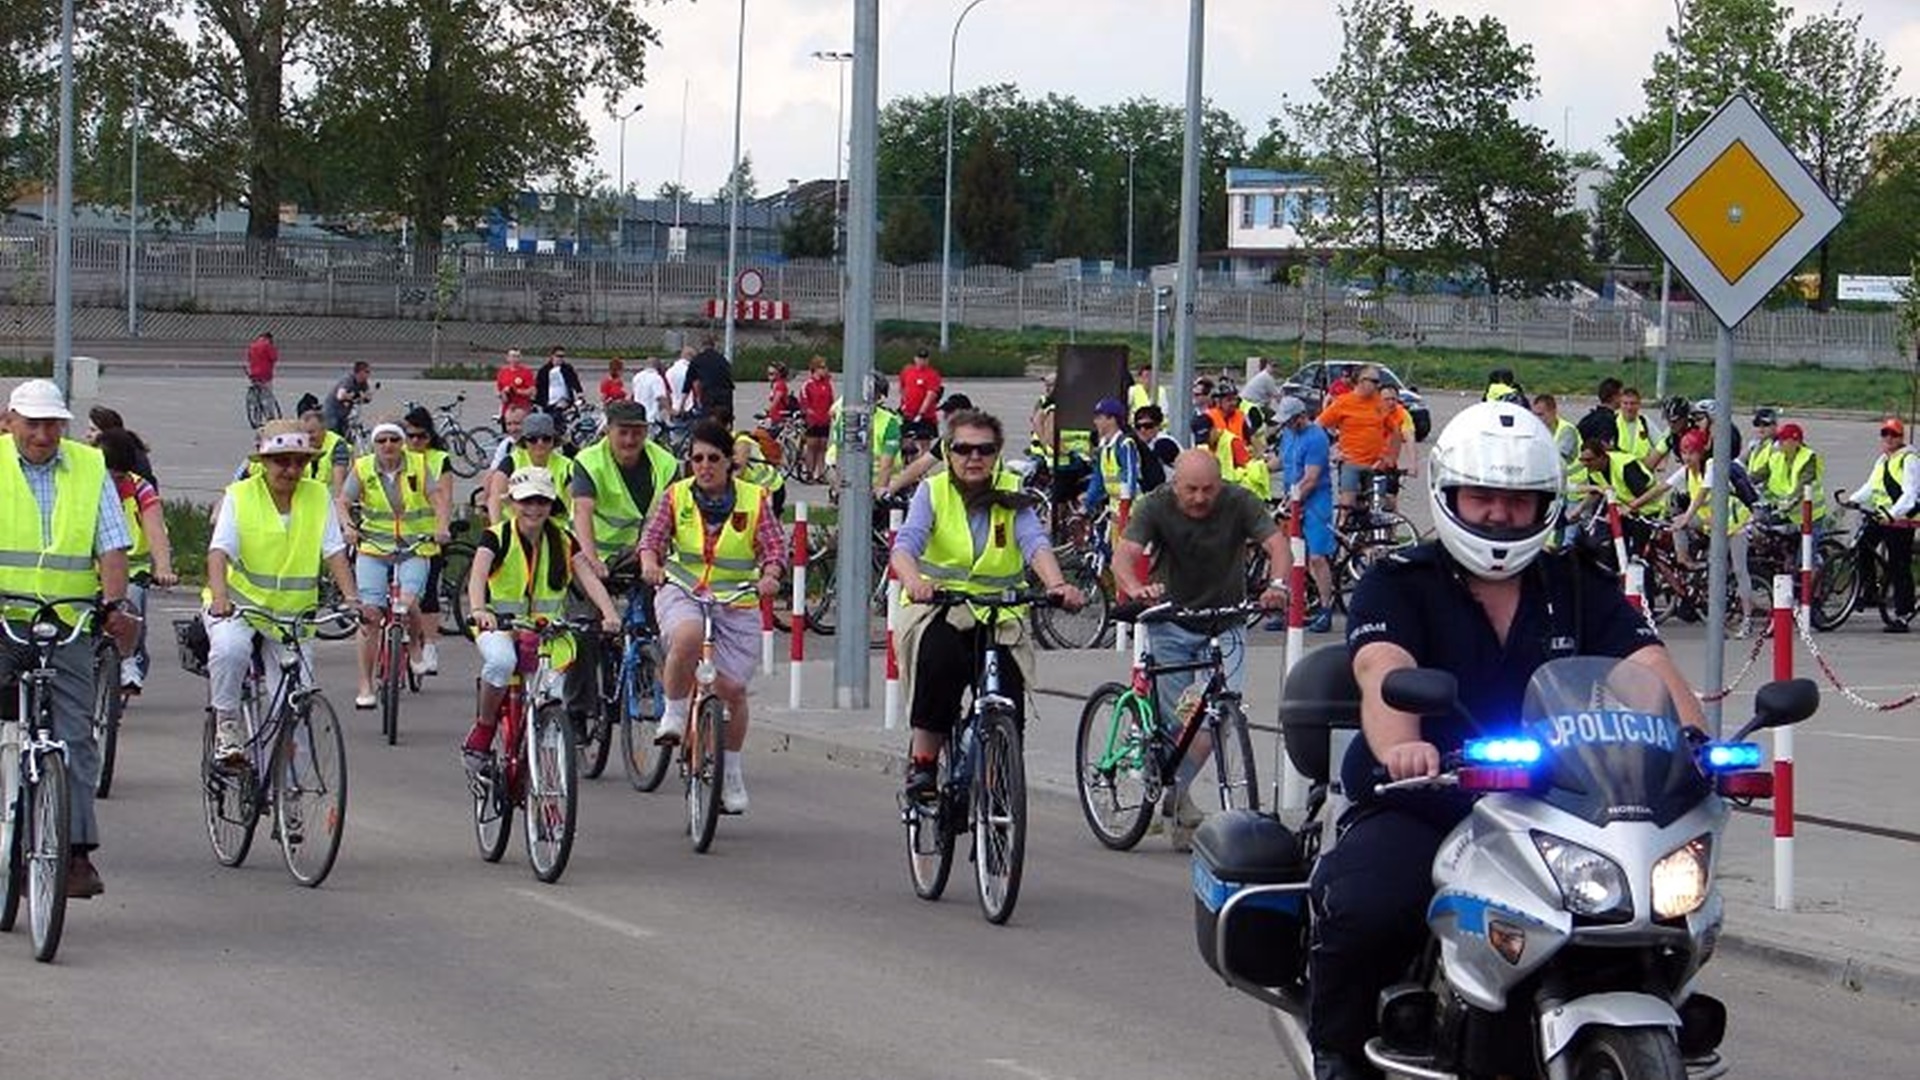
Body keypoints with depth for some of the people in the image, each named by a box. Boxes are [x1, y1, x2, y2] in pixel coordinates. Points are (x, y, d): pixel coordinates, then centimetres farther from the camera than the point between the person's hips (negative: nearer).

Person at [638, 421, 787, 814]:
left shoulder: (754, 500, 0)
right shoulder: (677, 496, 2)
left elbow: (774, 544, -6)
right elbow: (653, 535, -5)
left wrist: (769, 575, -27)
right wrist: (650, 563, -28)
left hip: (737, 603, 1)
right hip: (682, 593, -1)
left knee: (732, 689, -1)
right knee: (687, 638, -37)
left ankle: (731, 772, 21)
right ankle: (674, 712, -12)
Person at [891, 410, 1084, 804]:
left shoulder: (1012, 494, 3)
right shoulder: (933, 492, -1)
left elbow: (1035, 543, -14)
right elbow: (905, 544, -16)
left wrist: (1057, 585, -35)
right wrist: (914, 581, -40)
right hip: (938, 608, -2)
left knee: (1008, 705, -14)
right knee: (939, 654, -35)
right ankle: (922, 760, -20)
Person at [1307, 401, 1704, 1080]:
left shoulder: (1580, 590, 14)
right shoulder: (1399, 585, 3)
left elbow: (1648, 666, -3)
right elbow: (1384, 670, -18)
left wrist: (1692, 737, -26)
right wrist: (1399, 746, -42)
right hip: (1420, 808, -3)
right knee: (1366, 907, -33)